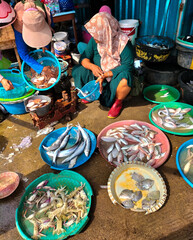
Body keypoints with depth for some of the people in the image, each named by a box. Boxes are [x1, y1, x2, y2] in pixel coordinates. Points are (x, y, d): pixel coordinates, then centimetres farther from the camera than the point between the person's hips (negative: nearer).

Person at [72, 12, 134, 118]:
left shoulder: (123, 42, -20)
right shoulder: (95, 40, -5)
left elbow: (127, 65, -23)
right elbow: (84, 57, 0)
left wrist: (105, 75, -30)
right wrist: (92, 66, -25)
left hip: (115, 75, -4)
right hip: (97, 73, 5)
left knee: (124, 81, -39)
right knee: (77, 71, -15)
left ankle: (118, 102, -5)